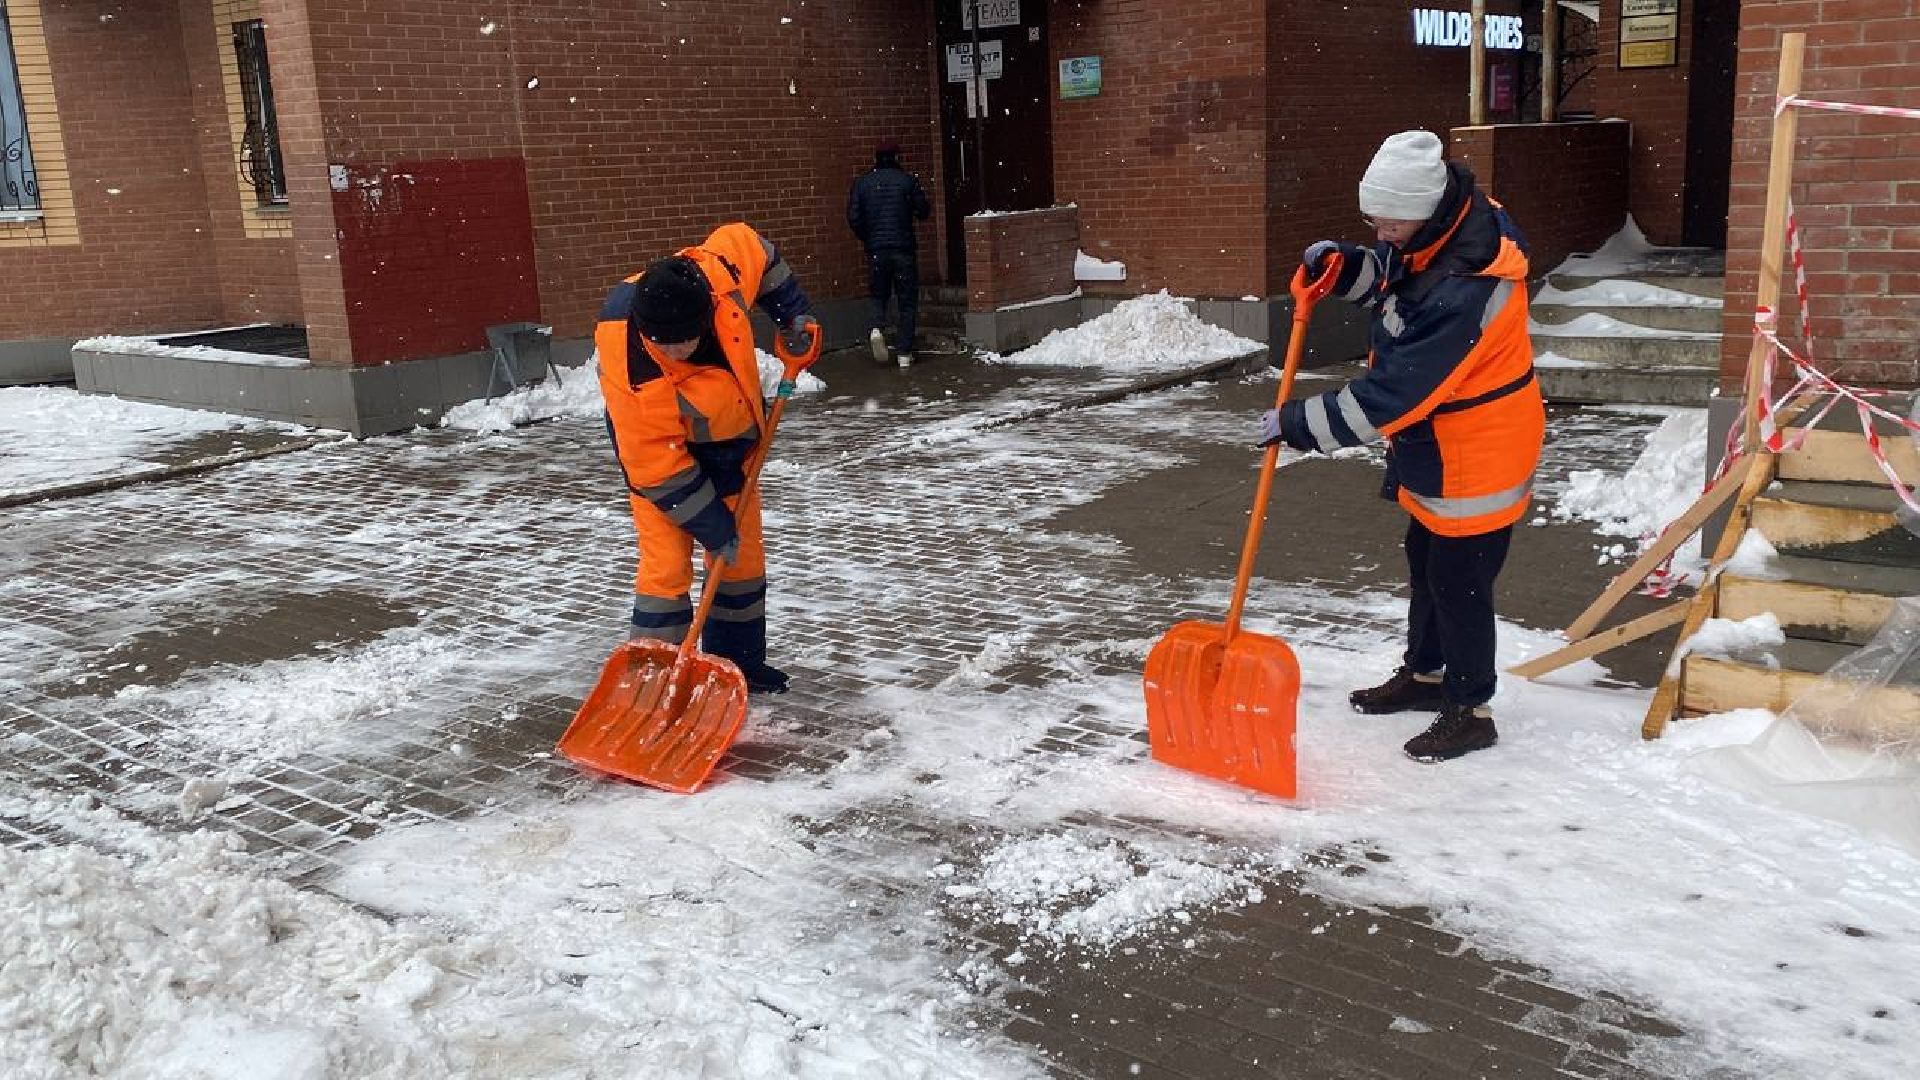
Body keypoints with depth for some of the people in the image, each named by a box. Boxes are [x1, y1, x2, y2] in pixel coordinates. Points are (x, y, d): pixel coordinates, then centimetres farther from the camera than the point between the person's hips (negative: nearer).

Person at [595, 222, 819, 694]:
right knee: (666, 564, -14)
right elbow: (657, 465, -29)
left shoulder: (716, 269, -30)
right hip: (660, 451, -6)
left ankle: (738, 664, 29)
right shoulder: (632, 373, -39)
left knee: (743, 558, 13)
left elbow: (750, 244, -5)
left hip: (730, 443, 6)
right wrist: (712, 525, -22)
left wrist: (794, 314, -7)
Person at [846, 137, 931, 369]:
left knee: (878, 296, 18)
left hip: (875, 250, 2)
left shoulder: (862, 183, 3)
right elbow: (923, 211, 1)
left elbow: (853, 218, -1)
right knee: (907, 301, 7)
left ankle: (876, 328, -12)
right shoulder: (907, 180, -3)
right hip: (903, 248, -2)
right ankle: (904, 353, 3)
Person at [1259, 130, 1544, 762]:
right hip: (1438, 448, 10)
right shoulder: (1435, 230, -6)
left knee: (1459, 580, 2)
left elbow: (1392, 394, -32)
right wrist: (1347, 267, -7)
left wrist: (1299, 424, -23)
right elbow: (1391, 278, 15)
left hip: (1476, 457, -10)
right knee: (1426, 558, 23)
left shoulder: (1463, 291, -35)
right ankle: (1425, 673, 41)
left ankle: (1472, 711, 20)